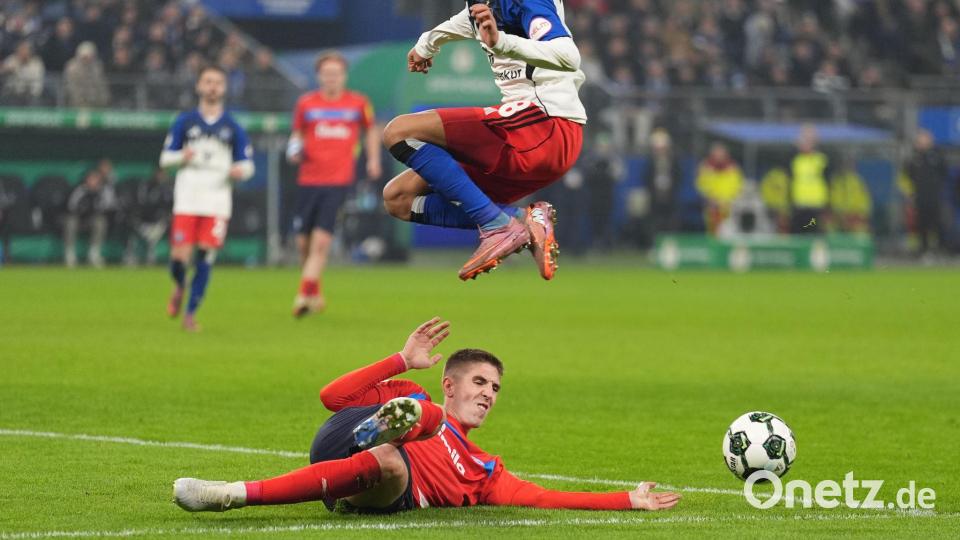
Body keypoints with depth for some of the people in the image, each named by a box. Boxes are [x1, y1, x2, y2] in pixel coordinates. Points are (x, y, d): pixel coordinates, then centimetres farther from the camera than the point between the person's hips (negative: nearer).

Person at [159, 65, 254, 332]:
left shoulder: (233, 127, 8)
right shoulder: (185, 121, 7)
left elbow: (247, 164, 12)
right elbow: (165, 157, 9)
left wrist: (240, 170, -12)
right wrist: (181, 157, -13)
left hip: (218, 200, 0)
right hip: (187, 199, 0)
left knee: (205, 256, -6)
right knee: (180, 255, -9)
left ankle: (190, 312, 5)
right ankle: (179, 287, 25)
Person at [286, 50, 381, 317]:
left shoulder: (358, 103, 5)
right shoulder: (305, 103, 6)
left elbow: (371, 129, 21)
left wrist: (373, 159, 10)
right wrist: (295, 150, -2)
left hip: (339, 180, -2)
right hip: (308, 180, 2)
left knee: (321, 240, -15)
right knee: (303, 242, 4)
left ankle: (304, 295, -14)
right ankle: (315, 293, 25)